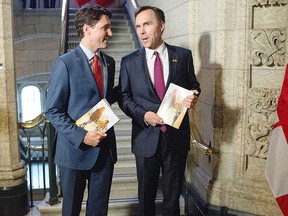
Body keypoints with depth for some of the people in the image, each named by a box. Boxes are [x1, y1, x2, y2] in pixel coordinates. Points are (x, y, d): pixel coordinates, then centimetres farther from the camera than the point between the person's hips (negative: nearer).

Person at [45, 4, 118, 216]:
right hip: (75, 149, -4)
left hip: (105, 148, 5)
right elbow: (53, 111, -12)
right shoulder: (65, 63, -12)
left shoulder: (109, 62, 7)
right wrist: (81, 136, -20)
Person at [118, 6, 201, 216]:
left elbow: (193, 86, 9)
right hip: (146, 137, 0)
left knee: (173, 194, 16)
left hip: (177, 136, 0)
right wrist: (143, 115, -16)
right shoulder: (129, 61, -1)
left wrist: (192, 97, -14)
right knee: (146, 195, 16)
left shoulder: (183, 55, 0)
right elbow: (124, 97, 1)